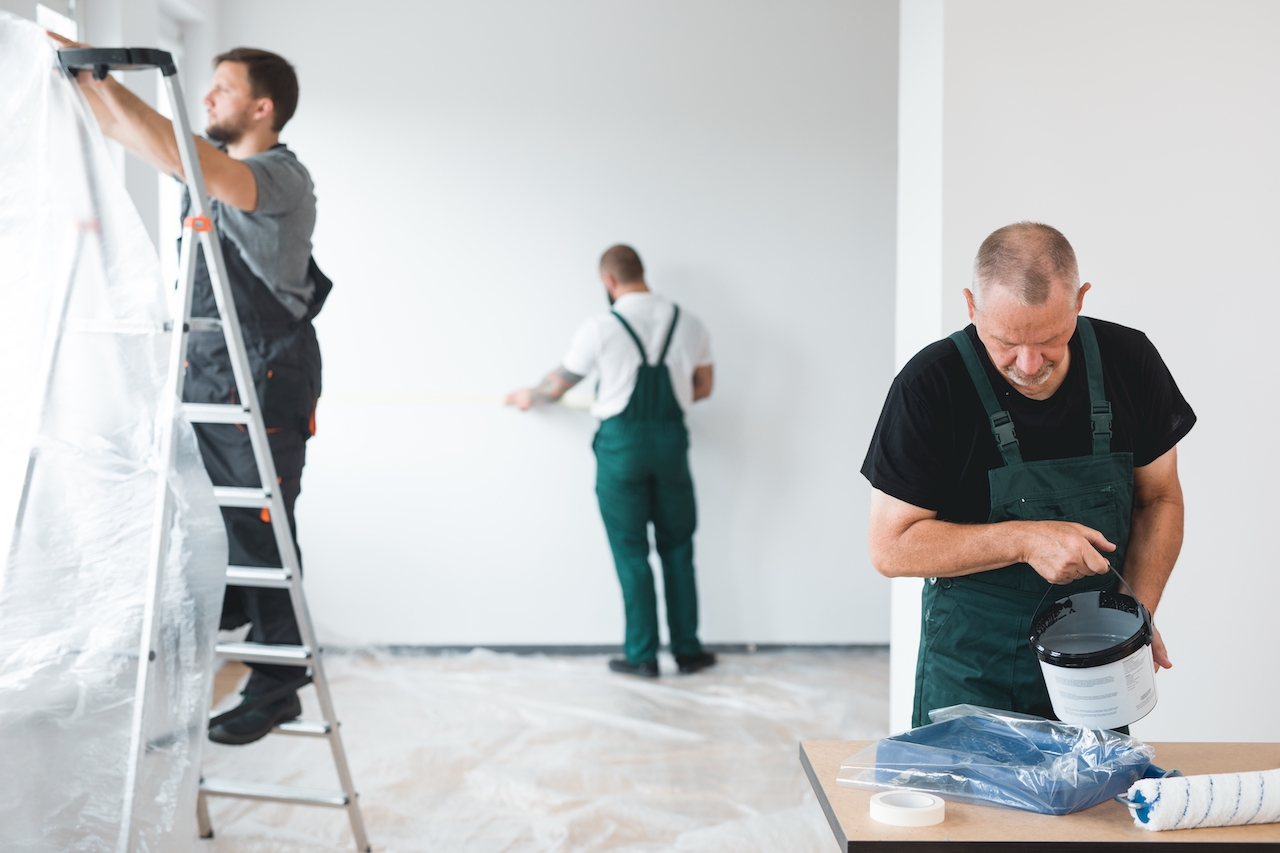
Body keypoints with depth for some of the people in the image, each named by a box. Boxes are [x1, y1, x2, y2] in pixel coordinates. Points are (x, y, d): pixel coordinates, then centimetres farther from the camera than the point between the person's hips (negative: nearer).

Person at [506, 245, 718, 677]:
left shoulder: (601, 328, -9)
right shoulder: (689, 324, 1)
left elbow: (557, 386, 4)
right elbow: (702, 387, 11)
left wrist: (528, 397, 25)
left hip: (621, 441, -3)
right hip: (671, 437, 3)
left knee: (631, 551, 6)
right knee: (677, 547, 14)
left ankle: (641, 655, 12)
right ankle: (687, 649, 19)